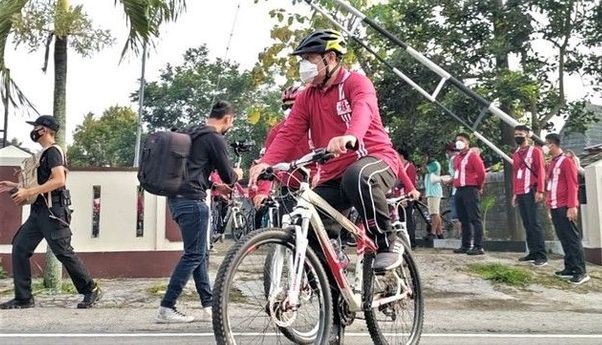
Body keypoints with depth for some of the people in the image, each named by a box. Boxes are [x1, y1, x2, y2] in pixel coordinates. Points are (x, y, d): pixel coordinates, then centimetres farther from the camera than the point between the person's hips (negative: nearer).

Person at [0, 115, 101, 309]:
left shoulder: (53, 151, -9)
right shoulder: (44, 153, 20)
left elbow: (59, 180, -24)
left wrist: (29, 192, -24)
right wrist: (16, 186, 20)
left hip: (52, 211, -10)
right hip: (39, 210, 10)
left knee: (63, 252, -7)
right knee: (20, 248, 5)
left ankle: (92, 291, 5)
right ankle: (23, 298, 10)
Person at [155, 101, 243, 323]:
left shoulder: (194, 135, 21)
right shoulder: (215, 139, -7)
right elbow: (227, 175, -4)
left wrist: (215, 185, 33)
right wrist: (237, 175, 18)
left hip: (177, 198, 10)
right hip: (191, 200, -10)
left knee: (200, 253, 13)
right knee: (194, 255, -5)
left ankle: (209, 306, 17)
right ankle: (166, 309, -5)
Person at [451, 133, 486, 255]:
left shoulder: (473, 155, -6)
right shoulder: (456, 158, 18)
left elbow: (481, 172, -10)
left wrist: (479, 187, 0)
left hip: (470, 190, -8)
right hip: (459, 190, 8)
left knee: (474, 218, -9)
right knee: (463, 219, 10)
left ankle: (478, 247, -9)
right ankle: (466, 245, 16)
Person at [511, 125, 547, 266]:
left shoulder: (535, 151, -2)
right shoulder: (515, 154, 18)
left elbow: (541, 171, -9)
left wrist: (540, 191, -17)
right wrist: (514, 193, 17)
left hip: (531, 192, -7)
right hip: (520, 194, 7)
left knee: (534, 223, -10)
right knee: (527, 224, 7)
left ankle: (542, 256, -8)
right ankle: (533, 253, 13)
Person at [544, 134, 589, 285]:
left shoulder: (566, 161, -8)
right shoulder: (551, 163, 17)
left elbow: (573, 185, -13)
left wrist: (572, 206, -19)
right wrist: (550, 207, 17)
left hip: (565, 207, -8)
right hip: (555, 207, 8)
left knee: (572, 238, -7)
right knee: (563, 238, 9)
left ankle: (581, 272, -6)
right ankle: (570, 268, 15)